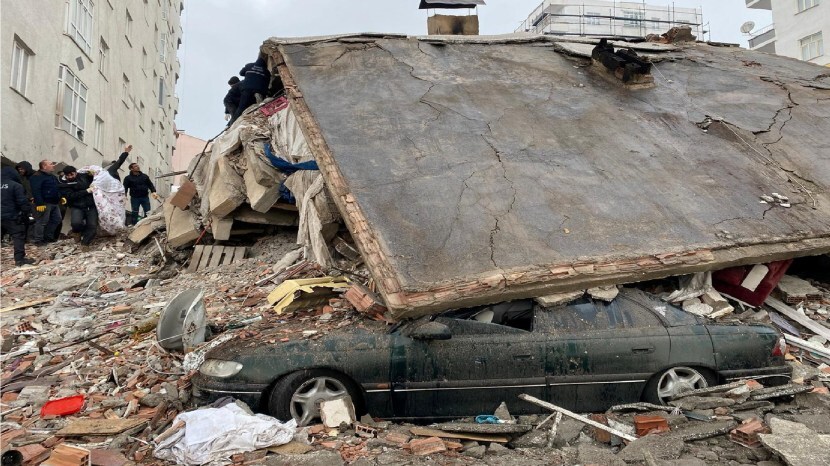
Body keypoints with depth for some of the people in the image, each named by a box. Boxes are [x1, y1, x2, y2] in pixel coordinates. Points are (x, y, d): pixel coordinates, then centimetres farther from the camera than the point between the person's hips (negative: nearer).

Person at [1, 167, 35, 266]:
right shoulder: (15, 185, -10)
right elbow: (22, 201, -14)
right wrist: (27, 211, -6)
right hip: (12, 216, -7)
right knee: (18, 236, -3)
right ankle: (19, 259, -9)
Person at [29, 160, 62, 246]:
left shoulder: (52, 177, 19)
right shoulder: (37, 177, -11)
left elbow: (57, 188, 29)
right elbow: (36, 191, -20)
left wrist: (61, 197, 15)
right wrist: (39, 203, -26)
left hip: (54, 203, 10)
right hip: (44, 203, -10)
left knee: (57, 219, 12)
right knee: (42, 222, -7)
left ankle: (48, 237, 22)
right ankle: (38, 240, 0)